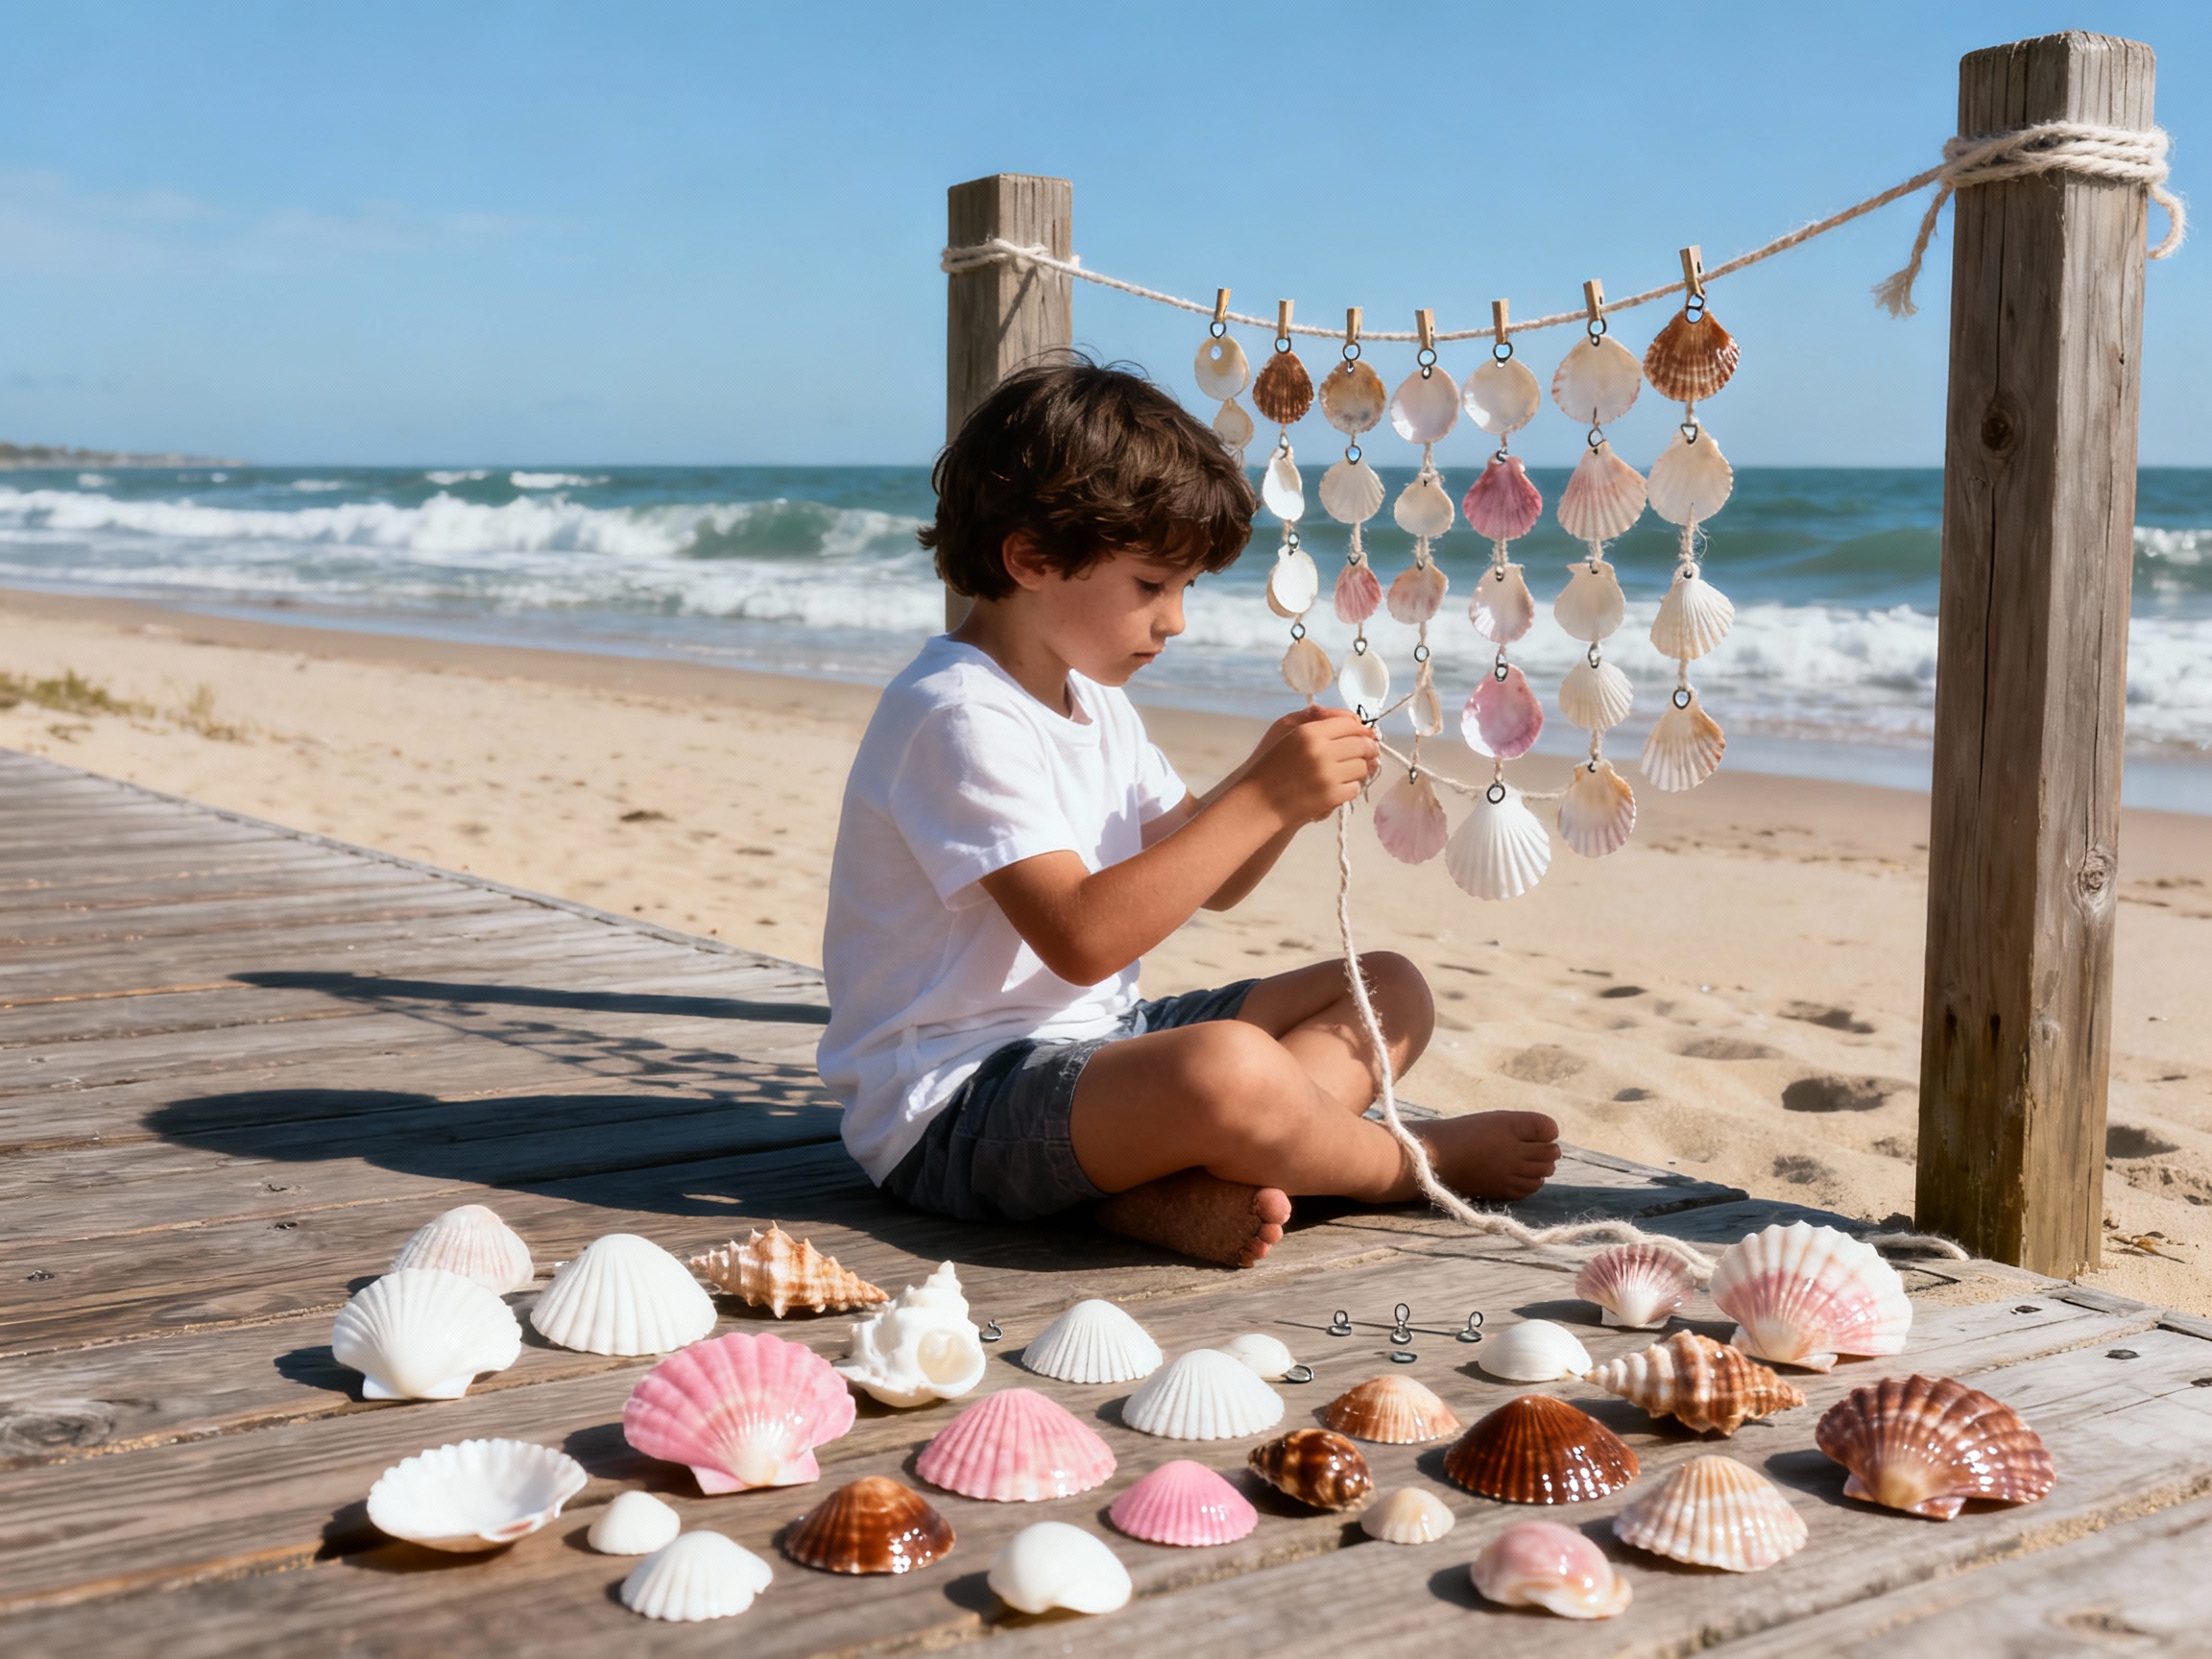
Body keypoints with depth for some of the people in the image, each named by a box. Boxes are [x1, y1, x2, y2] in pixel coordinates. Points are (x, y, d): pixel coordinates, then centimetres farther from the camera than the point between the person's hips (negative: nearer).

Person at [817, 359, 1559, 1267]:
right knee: (1228, 1067, -38)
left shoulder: (1093, 699, 14)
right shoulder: (961, 715, -19)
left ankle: (1183, 1187, -19)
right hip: (951, 1107, -10)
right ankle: (1416, 1161, -4)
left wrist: (1280, 781, -2)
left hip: (1090, 1044, 11)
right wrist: (1261, 799, -24)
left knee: (1389, 989, 7)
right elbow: (1081, 936, -27)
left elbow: (1204, 878, 18)